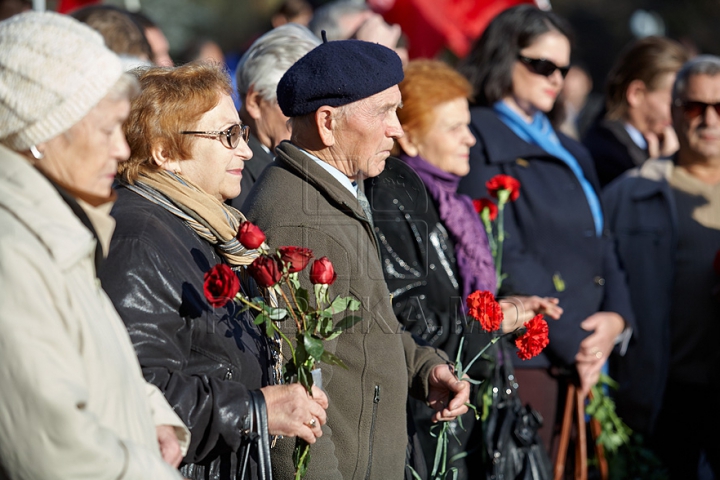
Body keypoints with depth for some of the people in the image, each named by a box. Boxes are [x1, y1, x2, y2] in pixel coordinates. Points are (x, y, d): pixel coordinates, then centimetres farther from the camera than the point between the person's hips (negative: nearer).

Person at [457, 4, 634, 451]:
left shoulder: (571, 154, 24)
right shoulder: (480, 141, -3)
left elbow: (602, 244, 19)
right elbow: (503, 256, -11)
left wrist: (616, 315, -2)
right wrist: (575, 342, -11)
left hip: (585, 354, 7)